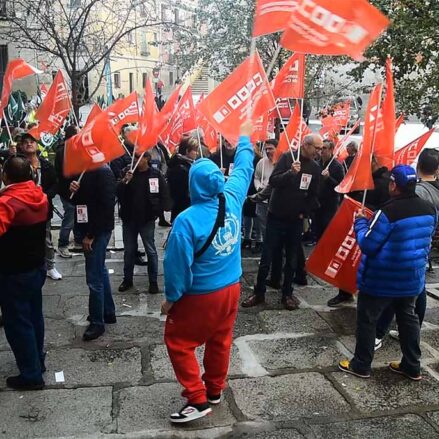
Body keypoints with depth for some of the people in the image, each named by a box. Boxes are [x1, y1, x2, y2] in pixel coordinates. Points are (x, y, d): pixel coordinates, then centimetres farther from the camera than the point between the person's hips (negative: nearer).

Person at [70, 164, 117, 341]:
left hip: (98, 231, -9)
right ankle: (108, 312, 33)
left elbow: (107, 206, -22)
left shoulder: (103, 172, -17)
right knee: (100, 271, 19)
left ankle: (97, 322, 12)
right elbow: (80, 199, 18)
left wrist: (91, 235, -19)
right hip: (87, 228, 10)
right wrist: (74, 190, -6)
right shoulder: (84, 170, 11)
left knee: (94, 277, -2)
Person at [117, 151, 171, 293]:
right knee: (129, 250, 13)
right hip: (129, 218, 3)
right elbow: (118, 192, -3)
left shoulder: (156, 175, -7)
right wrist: (124, 181, -20)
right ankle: (127, 279, 26)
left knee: (151, 250, 5)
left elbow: (164, 194, -2)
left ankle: (153, 281, 16)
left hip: (147, 219, -3)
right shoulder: (127, 172, 0)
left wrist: (157, 211, -9)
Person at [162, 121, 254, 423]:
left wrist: (171, 298, -5)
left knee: (178, 342, 12)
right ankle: (215, 390, 38)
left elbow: (178, 264, -20)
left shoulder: (187, 220, -24)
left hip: (201, 295, -6)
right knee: (220, 341, 22)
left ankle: (198, 399, 14)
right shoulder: (232, 200, -10)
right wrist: (245, 139, 25)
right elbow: (243, 169, 9)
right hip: (231, 288, 6)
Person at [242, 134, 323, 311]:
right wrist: (290, 172, -32)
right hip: (276, 216, -3)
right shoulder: (287, 157, -8)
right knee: (267, 257, 2)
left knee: (292, 259, 8)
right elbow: (273, 181, -17)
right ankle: (259, 293, 14)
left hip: (296, 220, 4)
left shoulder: (315, 168, 5)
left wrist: (304, 212, 1)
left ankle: (287, 294, 21)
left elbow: (314, 195, 12)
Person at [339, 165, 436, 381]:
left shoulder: (389, 212, -25)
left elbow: (367, 244, -19)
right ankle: (412, 366, 30)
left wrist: (360, 222, -5)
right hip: (412, 277, 7)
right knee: (408, 318, 20)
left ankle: (361, 365, 20)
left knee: (367, 319, 8)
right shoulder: (429, 209, -2)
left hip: (381, 279, -7)